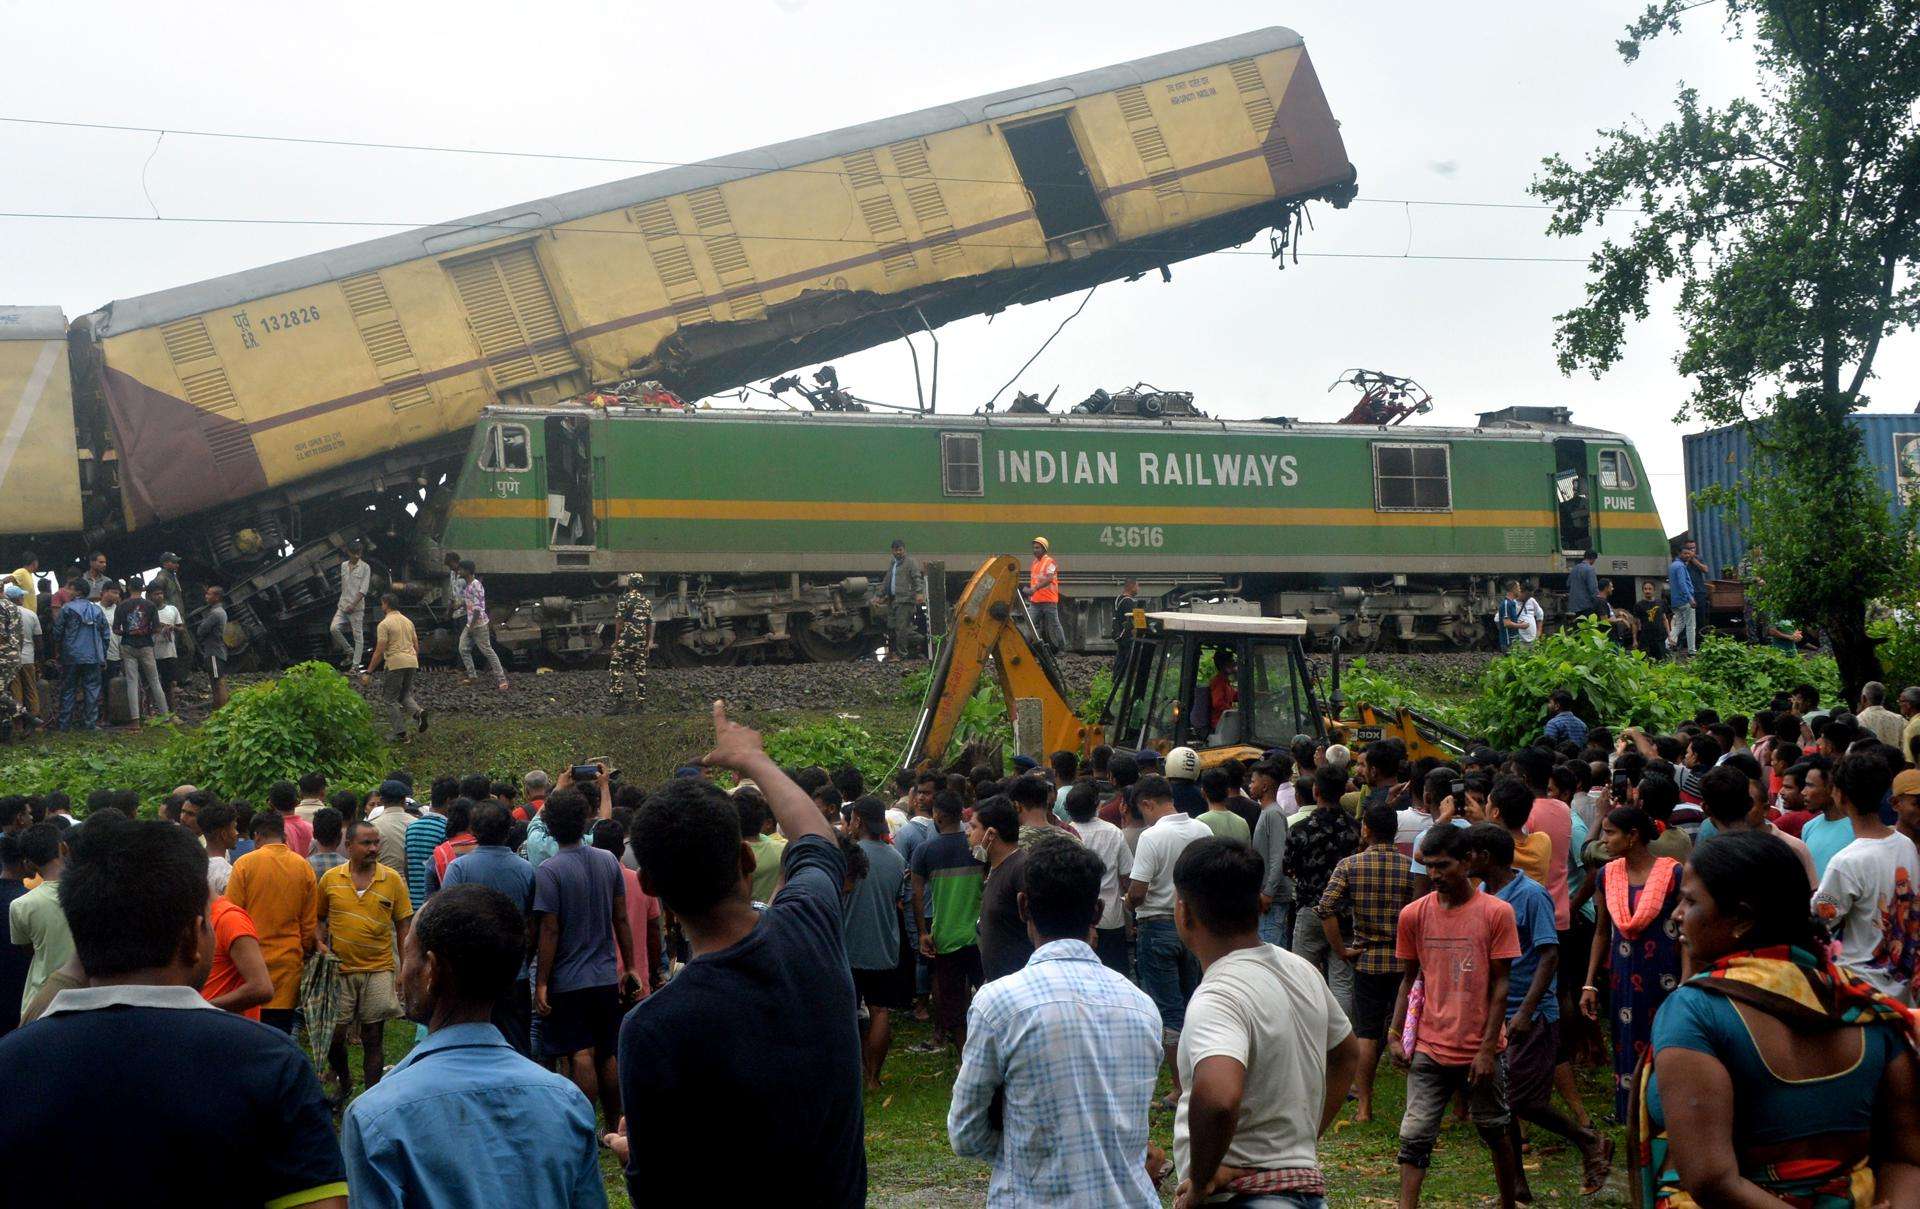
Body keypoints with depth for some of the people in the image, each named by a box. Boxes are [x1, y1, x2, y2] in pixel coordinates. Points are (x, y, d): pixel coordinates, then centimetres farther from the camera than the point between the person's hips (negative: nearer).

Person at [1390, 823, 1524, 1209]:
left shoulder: (1496, 913, -6)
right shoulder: (1414, 914, 1)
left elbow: (1500, 985, -5)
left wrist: (1487, 1048, -9)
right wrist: (1395, 1033, 1)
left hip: (1478, 1050, -1)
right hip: (1429, 1048, 2)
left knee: (1496, 1132, 14)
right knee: (1415, 1136, -6)